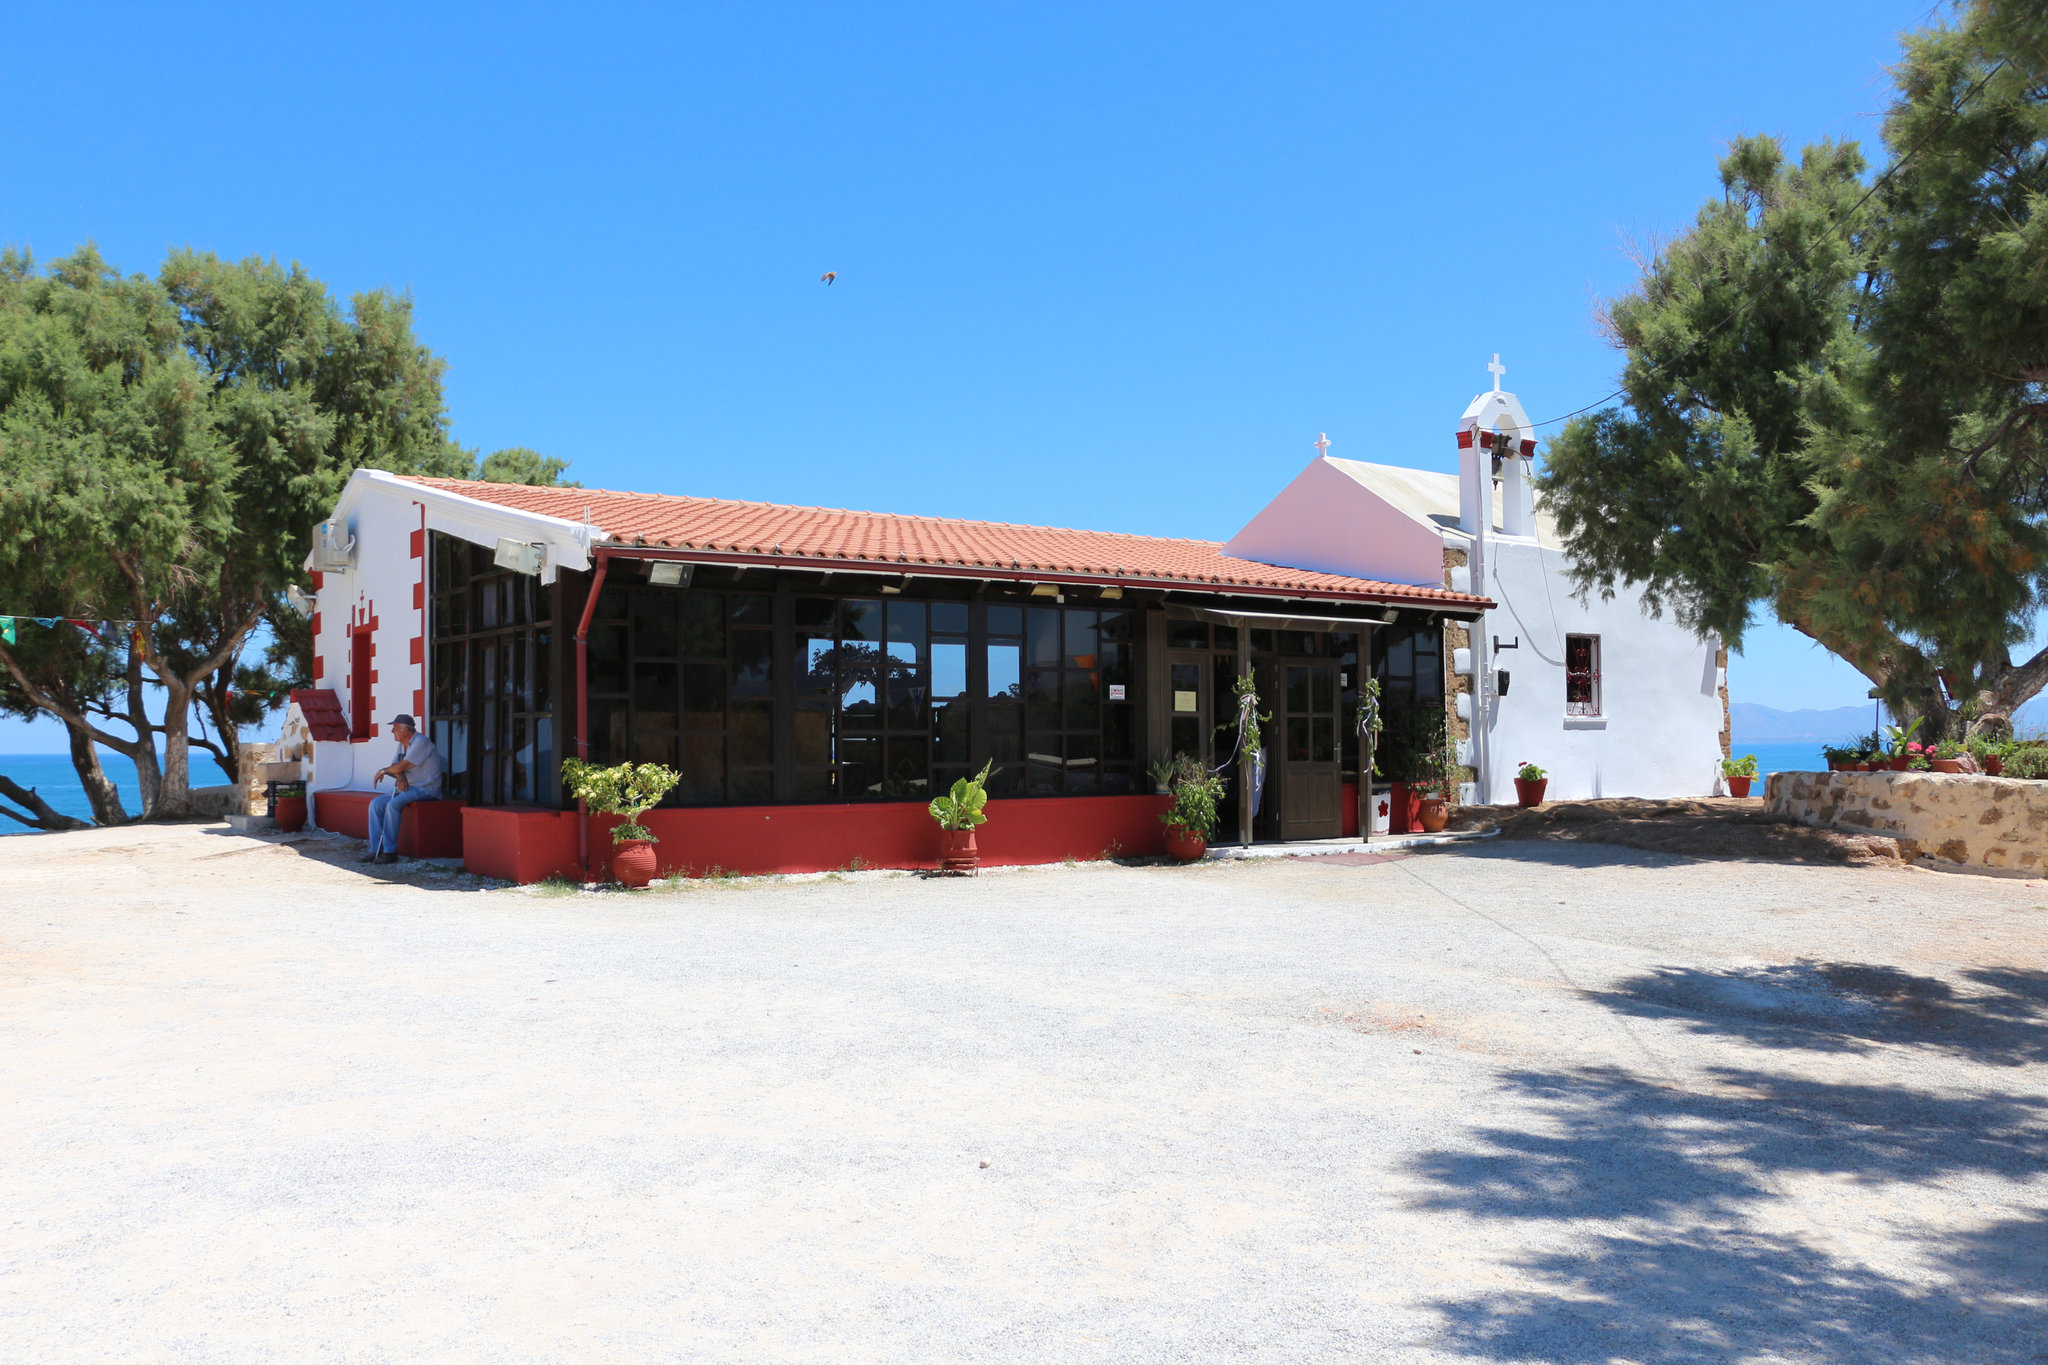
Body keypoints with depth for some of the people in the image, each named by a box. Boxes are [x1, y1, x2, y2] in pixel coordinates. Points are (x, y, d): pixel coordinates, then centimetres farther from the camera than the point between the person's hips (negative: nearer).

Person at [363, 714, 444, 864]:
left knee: (393, 804, -30)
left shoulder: (420, 742, -15)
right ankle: (376, 849, -6)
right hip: (407, 788, 10)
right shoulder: (402, 745, 16)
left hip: (425, 789, -10)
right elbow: (394, 766, 10)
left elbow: (402, 766, -18)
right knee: (376, 804, -5)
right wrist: (398, 775, -13)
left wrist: (383, 771, -2)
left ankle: (390, 851, -25)